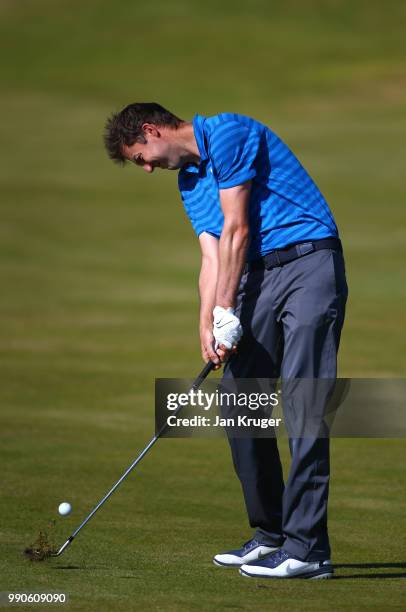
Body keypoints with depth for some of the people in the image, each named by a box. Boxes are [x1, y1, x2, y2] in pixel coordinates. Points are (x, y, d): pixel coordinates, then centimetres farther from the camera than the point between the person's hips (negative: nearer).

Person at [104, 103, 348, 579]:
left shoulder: (227, 133, -9)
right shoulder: (188, 181, 19)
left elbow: (235, 230, -11)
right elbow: (212, 257, 10)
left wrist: (227, 312, -9)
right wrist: (207, 325, -5)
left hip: (309, 262, -9)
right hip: (259, 274, 9)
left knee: (303, 404, -13)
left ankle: (307, 547, -16)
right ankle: (271, 534, 14)